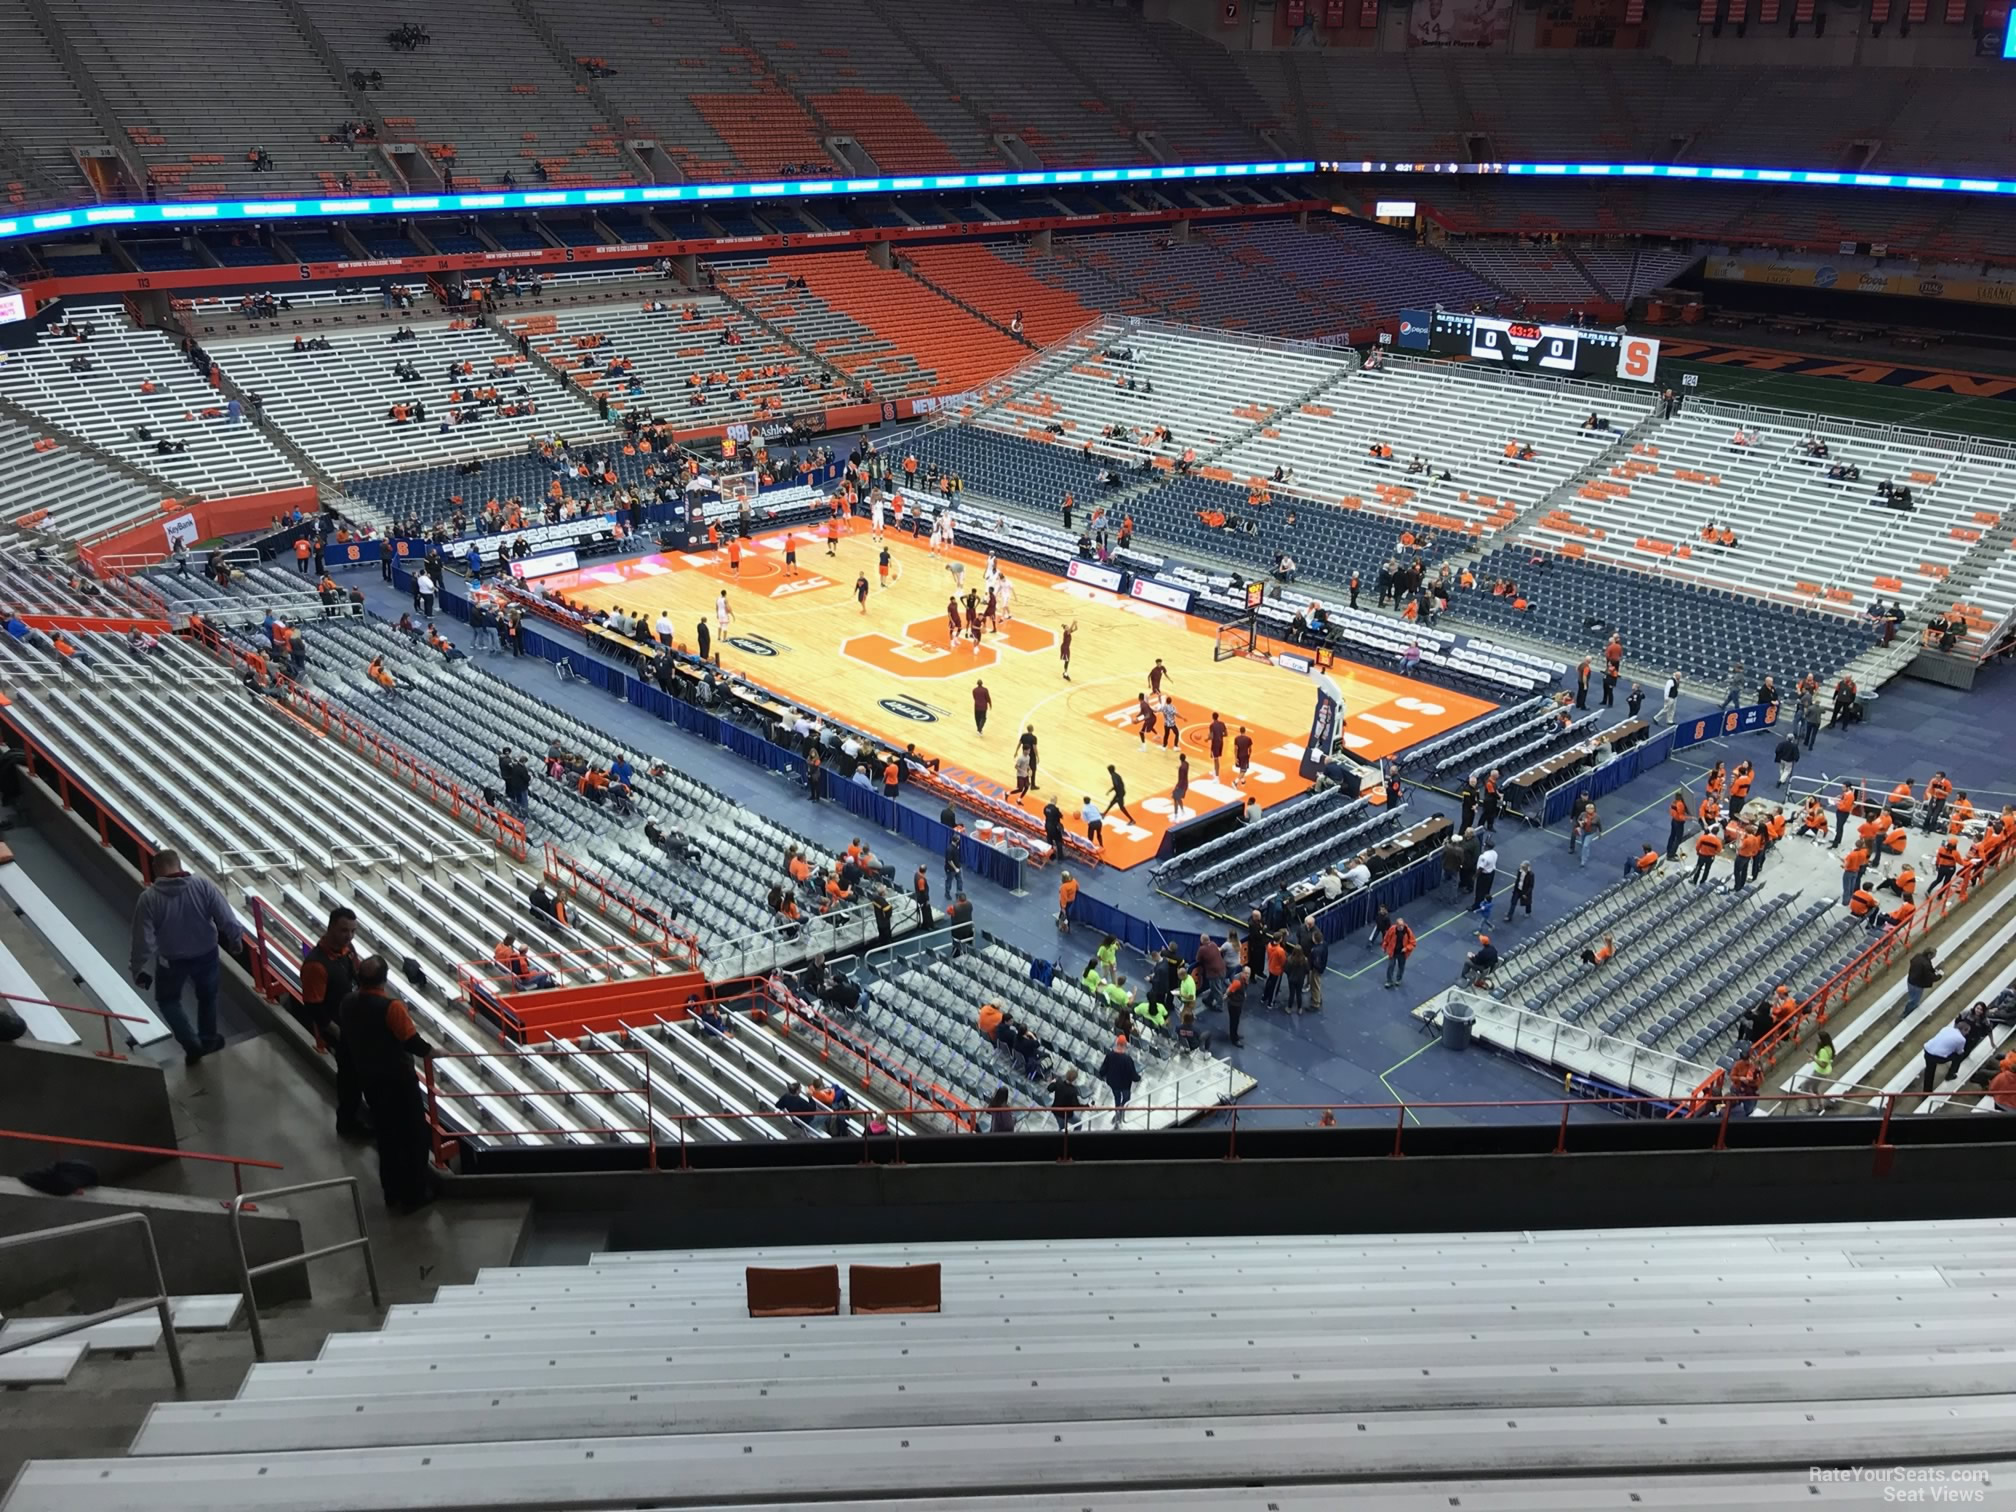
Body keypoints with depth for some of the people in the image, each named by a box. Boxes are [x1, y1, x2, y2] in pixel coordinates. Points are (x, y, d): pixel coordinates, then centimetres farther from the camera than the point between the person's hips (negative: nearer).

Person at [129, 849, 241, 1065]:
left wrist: (139, 969, -6)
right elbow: (227, 919, -14)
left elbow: (143, 939, -17)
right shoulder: (204, 885, -17)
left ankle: (192, 1045, 20)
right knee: (207, 997, 26)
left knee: (167, 1000, 25)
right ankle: (208, 1040, 44)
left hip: (171, 960, -1)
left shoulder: (149, 898, -19)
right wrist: (235, 939, 5)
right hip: (207, 954, 1)